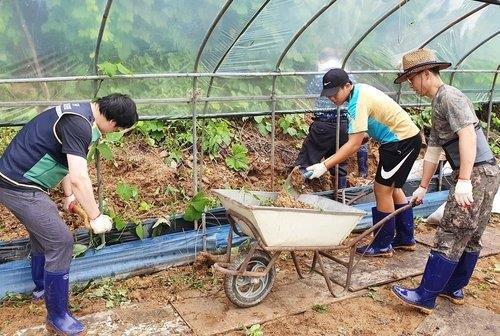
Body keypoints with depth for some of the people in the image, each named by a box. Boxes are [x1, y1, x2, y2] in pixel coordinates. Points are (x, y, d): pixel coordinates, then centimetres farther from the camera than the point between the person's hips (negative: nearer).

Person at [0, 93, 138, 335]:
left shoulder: (79, 112, 9)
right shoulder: (79, 124, -23)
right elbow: (78, 178, -28)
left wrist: (69, 195, 26)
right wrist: (96, 217, -18)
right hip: (20, 188, -10)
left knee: (42, 233, 26)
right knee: (60, 242, -4)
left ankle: (42, 287, 48)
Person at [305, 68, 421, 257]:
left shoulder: (358, 103, -26)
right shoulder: (359, 90, 5)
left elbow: (354, 144, -30)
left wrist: (325, 166, -32)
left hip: (402, 141, -10)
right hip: (406, 137, 10)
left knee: (382, 189, -4)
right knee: (392, 187, 17)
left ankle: (382, 245, 8)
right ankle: (406, 239, 27)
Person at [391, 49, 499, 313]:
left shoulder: (450, 97, -11)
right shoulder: (438, 106, 20)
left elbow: (468, 135, -24)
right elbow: (433, 151, 24)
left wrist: (464, 180, -30)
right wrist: (423, 187, 26)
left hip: (477, 174, -10)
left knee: (449, 238, -7)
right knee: (470, 238, 16)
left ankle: (425, 297, -1)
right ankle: (454, 289, 27)